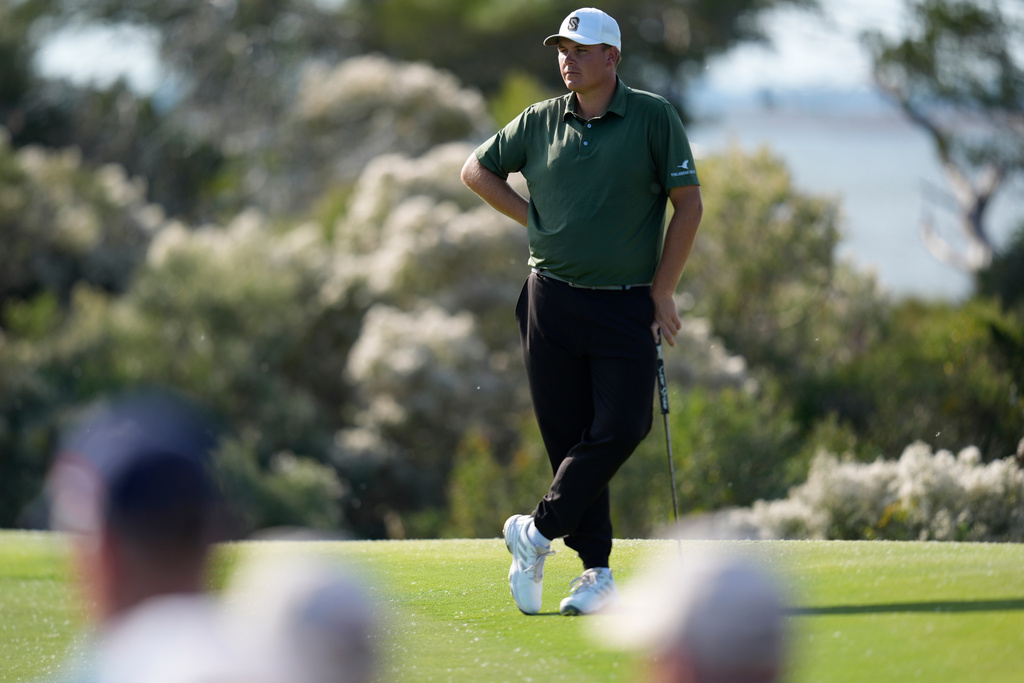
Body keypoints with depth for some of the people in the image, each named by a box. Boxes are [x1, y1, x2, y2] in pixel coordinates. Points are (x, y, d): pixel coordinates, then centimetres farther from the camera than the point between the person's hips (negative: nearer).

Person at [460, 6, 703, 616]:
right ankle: (598, 575, 6)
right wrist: (533, 218, 8)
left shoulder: (654, 117, -1)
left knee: (622, 429, -14)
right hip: (552, 302, 2)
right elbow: (477, 170, 21)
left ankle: (538, 532, 2)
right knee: (569, 437, 0)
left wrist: (662, 292, -3)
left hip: (628, 307, -2)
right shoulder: (540, 122, 7)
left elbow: (689, 204, 0)